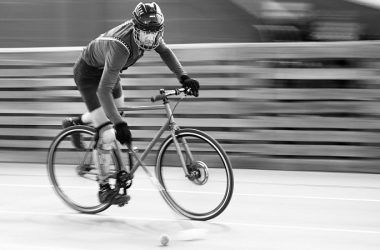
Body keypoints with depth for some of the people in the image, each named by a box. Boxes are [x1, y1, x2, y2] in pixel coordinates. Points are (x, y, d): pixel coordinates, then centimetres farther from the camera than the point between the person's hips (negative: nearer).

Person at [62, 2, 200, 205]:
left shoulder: (148, 31, -22)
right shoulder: (120, 48, -42)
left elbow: (164, 51, 0)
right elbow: (104, 91, -44)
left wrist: (183, 76, -11)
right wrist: (119, 125, -49)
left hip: (107, 69, 8)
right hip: (88, 72, -8)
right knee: (108, 134, -14)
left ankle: (75, 123, 44)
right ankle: (104, 188, -3)